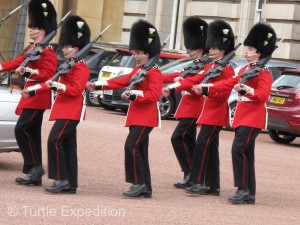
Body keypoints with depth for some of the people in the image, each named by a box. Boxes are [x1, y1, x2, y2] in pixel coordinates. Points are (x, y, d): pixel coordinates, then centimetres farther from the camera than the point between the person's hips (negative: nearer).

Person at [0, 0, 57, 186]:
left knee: (22, 129, -13)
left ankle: (35, 166, -8)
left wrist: (28, 71, -30)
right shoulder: (33, 48, 16)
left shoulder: (47, 51, -12)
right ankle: (34, 175, 12)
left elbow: (48, 73, -20)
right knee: (32, 133, 9)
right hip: (31, 96, 9)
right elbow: (18, 62, 18)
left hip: (37, 98, -9)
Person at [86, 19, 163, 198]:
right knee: (140, 150, 8)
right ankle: (146, 188, 12)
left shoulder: (154, 72, -11)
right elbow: (120, 82, 17)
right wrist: (97, 85, 12)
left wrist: (134, 94, -29)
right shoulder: (138, 70, 16)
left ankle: (139, 183, -11)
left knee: (131, 146, -16)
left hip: (146, 117, -9)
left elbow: (154, 95, -20)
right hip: (137, 115, 9)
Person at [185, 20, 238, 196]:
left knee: (202, 144, -15)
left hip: (216, 113, -9)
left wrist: (206, 90, -34)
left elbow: (224, 90, -23)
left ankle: (199, 183, -16)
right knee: (210, 148, 10)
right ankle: (213, 186, 14)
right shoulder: (211, 66, 15)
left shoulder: (227, 69, -10)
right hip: (209, 111, 9)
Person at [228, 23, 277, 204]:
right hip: (242, 116, 9)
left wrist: (245, 88, -28)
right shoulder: (244, 69, 15)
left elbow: (262, 95, -19)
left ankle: (243, 189, -14)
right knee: (246, 153, 9)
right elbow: (236, 84, 18)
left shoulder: (263, 73, -10)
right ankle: (250, 194, 13)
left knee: (239, 149, -17)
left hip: (253, 118, -9)